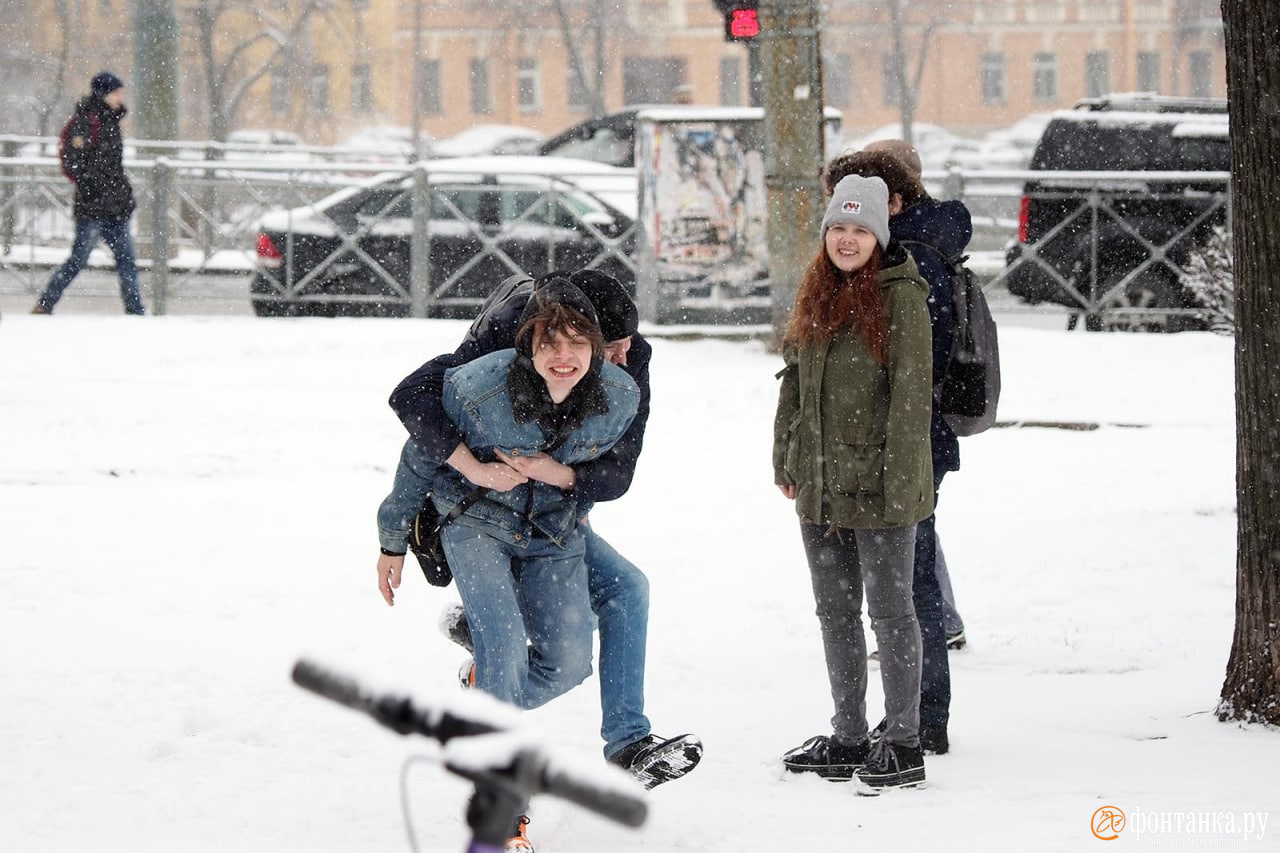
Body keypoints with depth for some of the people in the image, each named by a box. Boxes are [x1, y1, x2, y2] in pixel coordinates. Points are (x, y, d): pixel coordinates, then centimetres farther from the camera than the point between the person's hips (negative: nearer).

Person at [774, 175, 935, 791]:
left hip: (878, 486, -8)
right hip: (819, 485, 8)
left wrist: (899, 480, -18)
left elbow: (911, 394, -15)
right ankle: (847, 738, 22)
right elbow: (794, 381, 19)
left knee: (889, 610, 0)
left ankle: (903, 745, 6)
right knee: (835, 612, 13)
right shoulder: (818, 293, 11)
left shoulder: (900, 297, -11)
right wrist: (786, 460, 16)